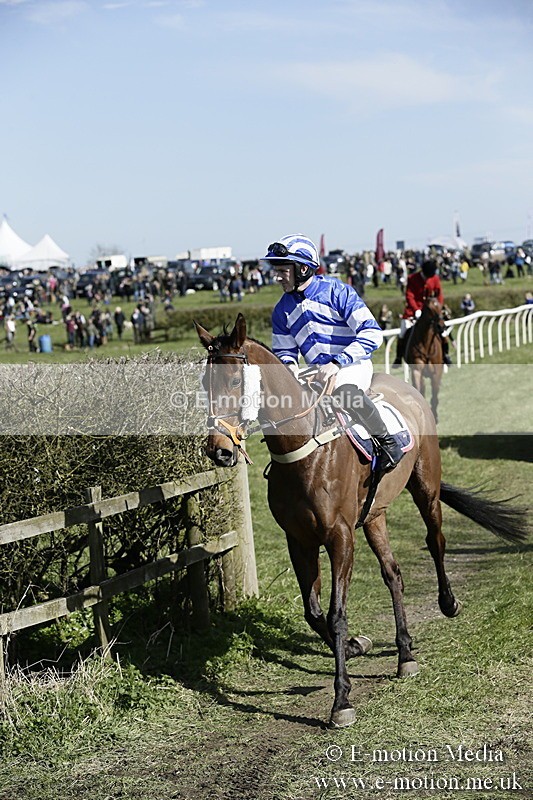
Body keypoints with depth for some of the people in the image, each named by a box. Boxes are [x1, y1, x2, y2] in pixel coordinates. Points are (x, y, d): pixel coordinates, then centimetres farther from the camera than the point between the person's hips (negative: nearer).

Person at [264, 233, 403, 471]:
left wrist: (337, 363, -25)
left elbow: (371, 333, -16)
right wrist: (289, 364, -10)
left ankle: (386, 441, -22)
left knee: (343, 390, -38)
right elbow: (283, 350, 17)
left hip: (353, 365, -6)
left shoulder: (336, 291, -11)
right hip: (319, 372, 7)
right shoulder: (282, 310, 6)